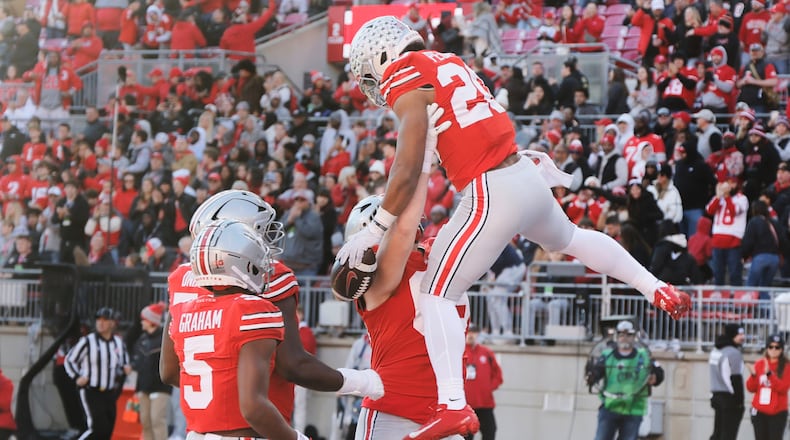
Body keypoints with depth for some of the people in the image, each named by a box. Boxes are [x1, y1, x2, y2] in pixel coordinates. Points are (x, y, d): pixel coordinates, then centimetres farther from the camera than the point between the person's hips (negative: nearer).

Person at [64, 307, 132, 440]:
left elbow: (124, 362, 24)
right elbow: (69, 360, 3)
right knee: (99, 428, -18)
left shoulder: (119, 343, 9)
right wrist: (77, 377, -11)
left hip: (109, 394, 6)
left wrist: (125, 368, 0)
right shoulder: (88, 341, -6)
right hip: (91, 392, -6)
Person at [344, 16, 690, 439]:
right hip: (527, 177, 8)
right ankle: (660, 290, 46)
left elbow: (408, 170, -16)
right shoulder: (449, 63, 16)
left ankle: (453, 405, -17)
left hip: (491, 192, -8)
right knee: (570, 237, 36)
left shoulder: (407, 83, -9)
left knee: (436, 294, -5)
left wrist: (374, 230, -11)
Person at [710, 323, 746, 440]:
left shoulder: (715, 351, 14)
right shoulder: (733, 353, -15)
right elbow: (736, 379, -17)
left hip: (717, 396, 9)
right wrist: (739, 402, -13)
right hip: (730, 398, -9)